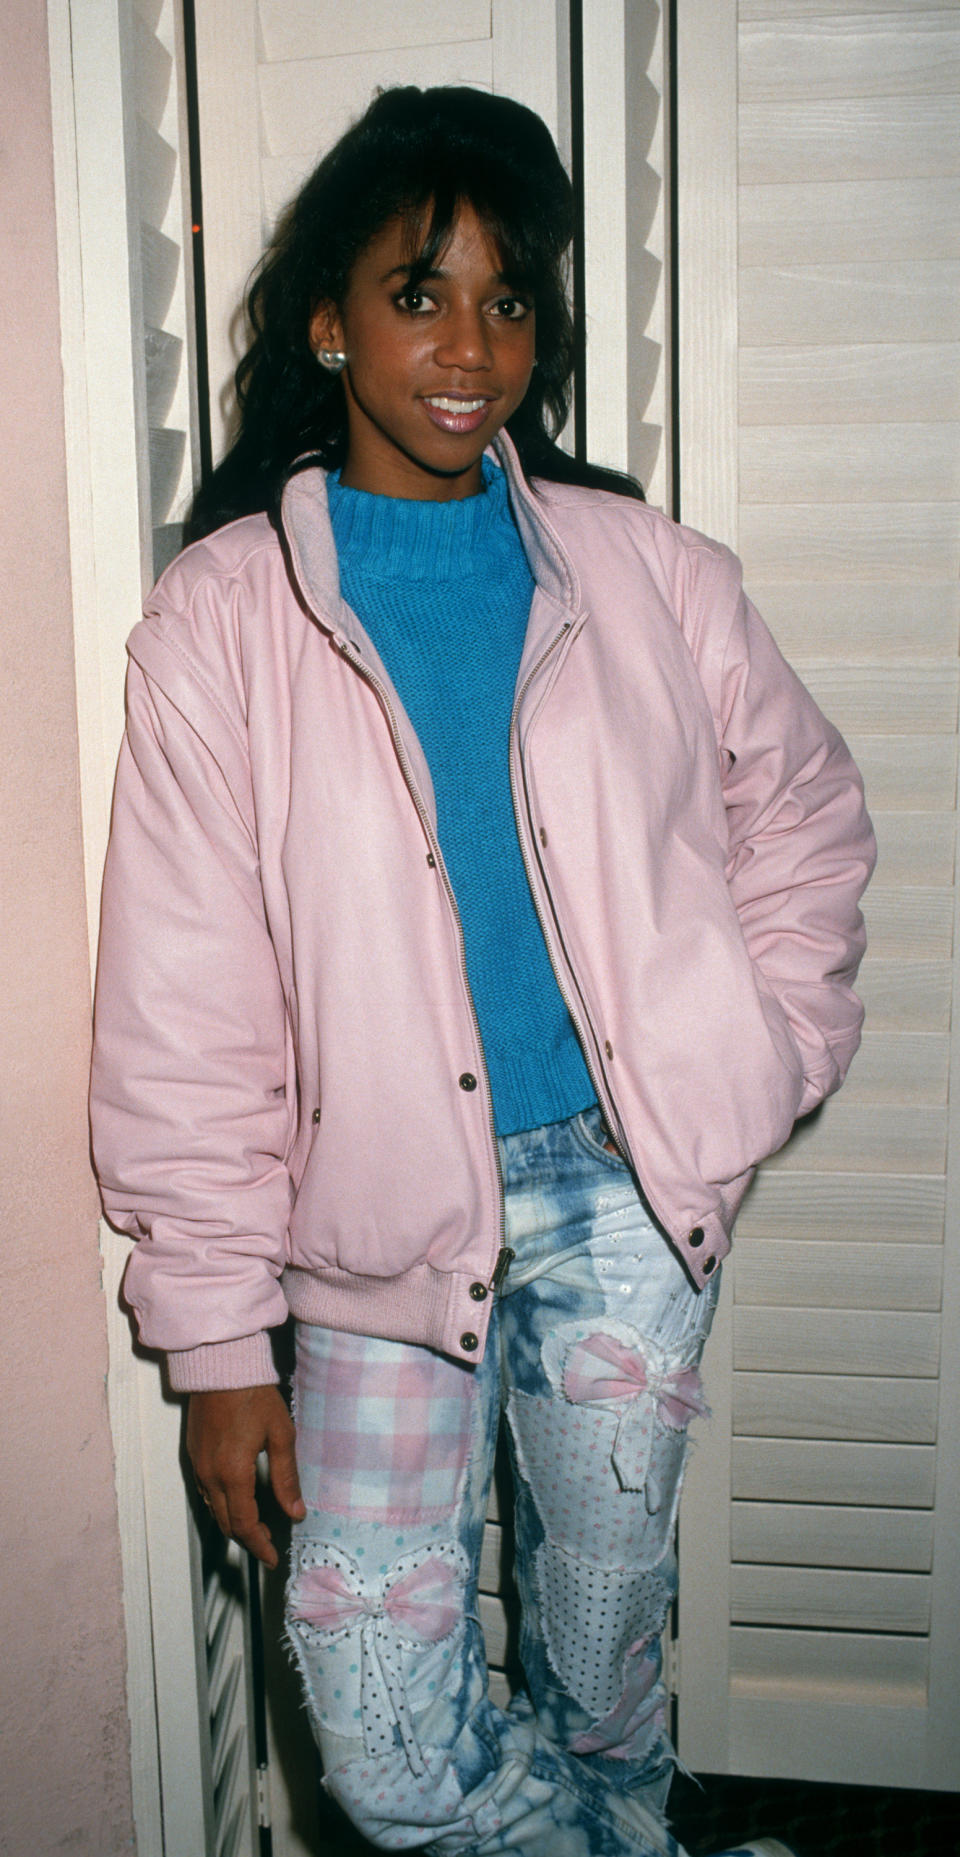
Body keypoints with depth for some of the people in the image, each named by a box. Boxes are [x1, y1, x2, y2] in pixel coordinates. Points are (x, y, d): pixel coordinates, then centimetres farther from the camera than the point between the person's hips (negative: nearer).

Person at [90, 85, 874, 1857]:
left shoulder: (643, 569, 1)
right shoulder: (222, 616, -5)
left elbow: (805, 814, 15)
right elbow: (186, 1011, -5)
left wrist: (758, 1060, 6)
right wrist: (215, 1333, -4)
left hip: (621, 1186, 2)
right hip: (381, 1223, -1)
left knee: (603, 1656, 16)